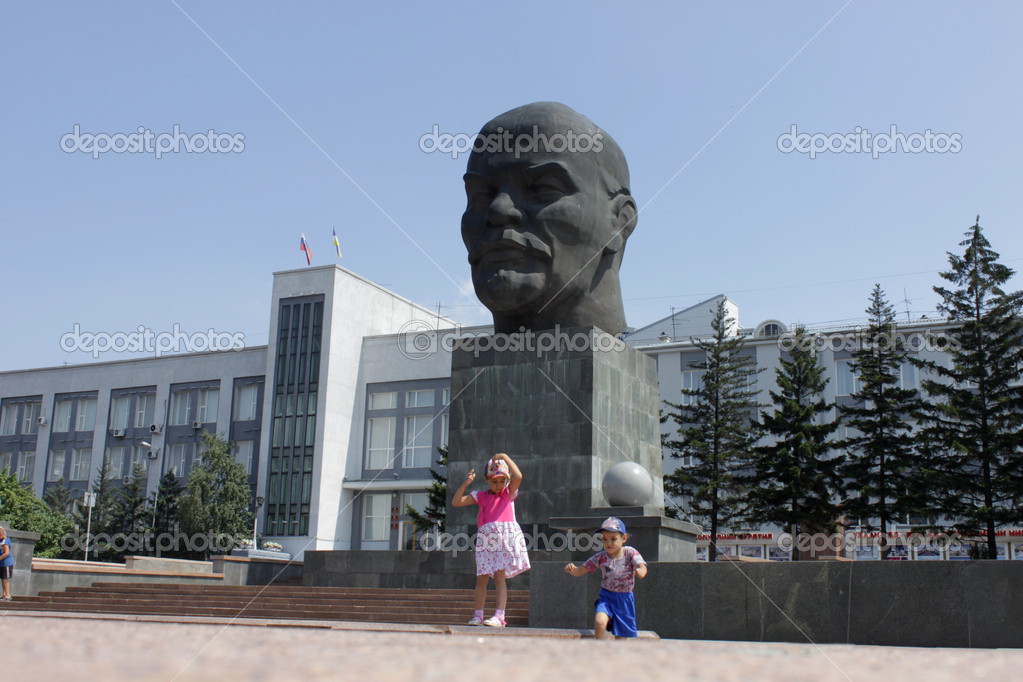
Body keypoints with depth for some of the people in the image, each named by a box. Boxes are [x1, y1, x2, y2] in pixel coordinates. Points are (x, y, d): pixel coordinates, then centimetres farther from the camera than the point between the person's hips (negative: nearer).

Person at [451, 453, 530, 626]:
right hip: (485, 539, 3)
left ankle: (499, 616, -12)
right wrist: (465, 483, -1)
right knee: (481, 578, 3)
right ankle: (478, 615, 11)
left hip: (506, 537, -3)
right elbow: (456, 502, 10)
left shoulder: (508, 493, 10)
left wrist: (505, 457, -6)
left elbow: (518, 476, -9)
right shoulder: (480, 496, 15)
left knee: (499, 575, -10)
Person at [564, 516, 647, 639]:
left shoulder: (630, 553, -8)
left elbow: (642, 566, -24)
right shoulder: (600, 557, -4)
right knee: (599, 622, -27)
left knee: (622, 636, 5)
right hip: (606, 597, 0)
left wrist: (640, 571, -48)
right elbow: (580, 571, -4)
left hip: (625, 599, 0)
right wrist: (572, 569, -28)